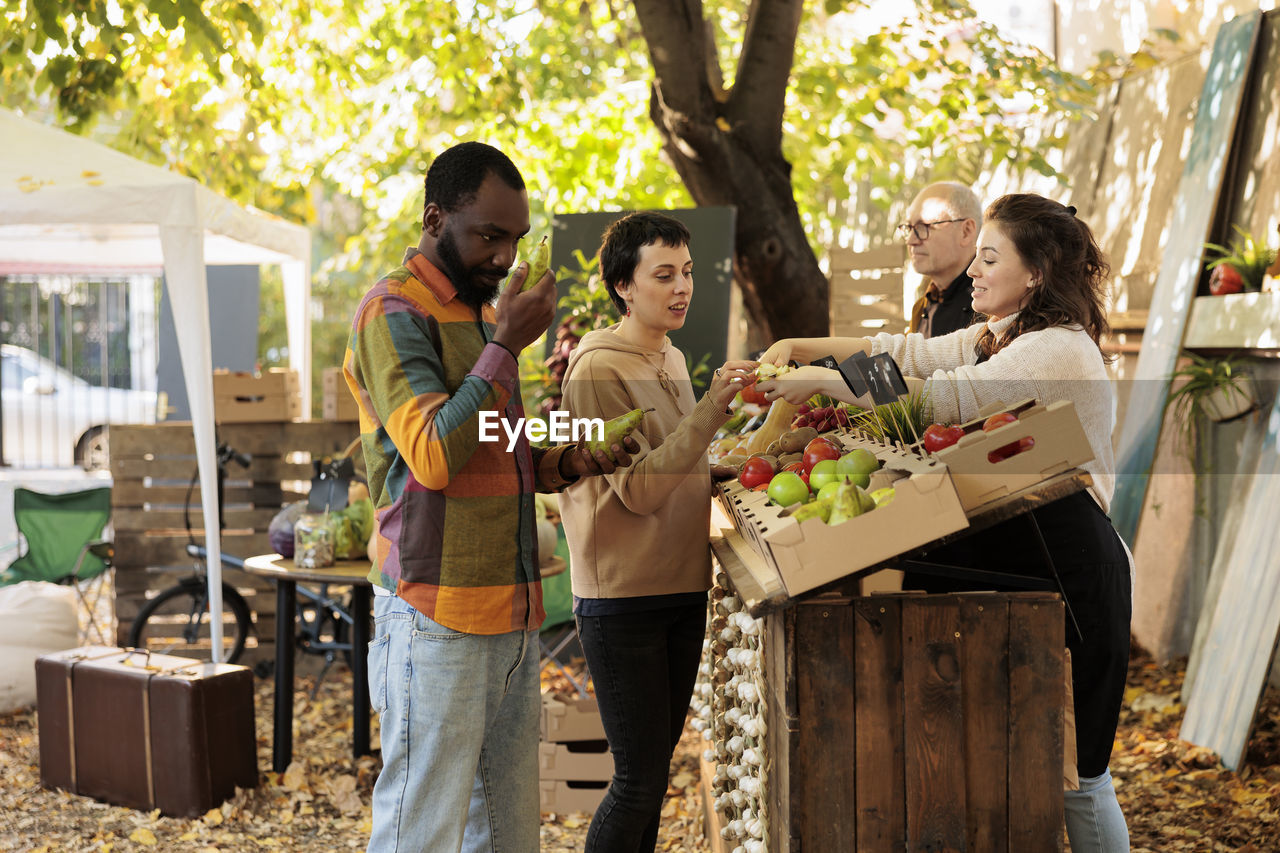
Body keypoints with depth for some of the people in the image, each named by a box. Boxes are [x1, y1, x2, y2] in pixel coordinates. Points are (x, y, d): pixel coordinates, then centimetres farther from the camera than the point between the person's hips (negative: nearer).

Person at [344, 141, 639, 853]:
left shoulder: (482, 308, 20)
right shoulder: (395, 312, -7)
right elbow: (434, 456, -19)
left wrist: (568, 463, 8)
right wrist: (507, 344, -17)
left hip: (513, 612, 8)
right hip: (439, 617, -8)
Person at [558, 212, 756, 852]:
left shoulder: (671, 359, 12)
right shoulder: (596, 368, -13)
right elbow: (639, 488, -20)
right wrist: (711, 409, -25)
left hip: (682, 587, 8)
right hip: (623, 597, -8)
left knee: (654, 770, 13)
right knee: (639, 781, -5)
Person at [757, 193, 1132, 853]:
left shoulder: (1059, 350, -17)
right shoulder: (993, 339, 15)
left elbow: (940, 398, -26)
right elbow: (904, 354, 14)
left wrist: (820, 381, -21)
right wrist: (797, 347, 2)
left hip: (1068, 572, -9)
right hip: (1006, 558, 9)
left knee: (1072, 772, -1)